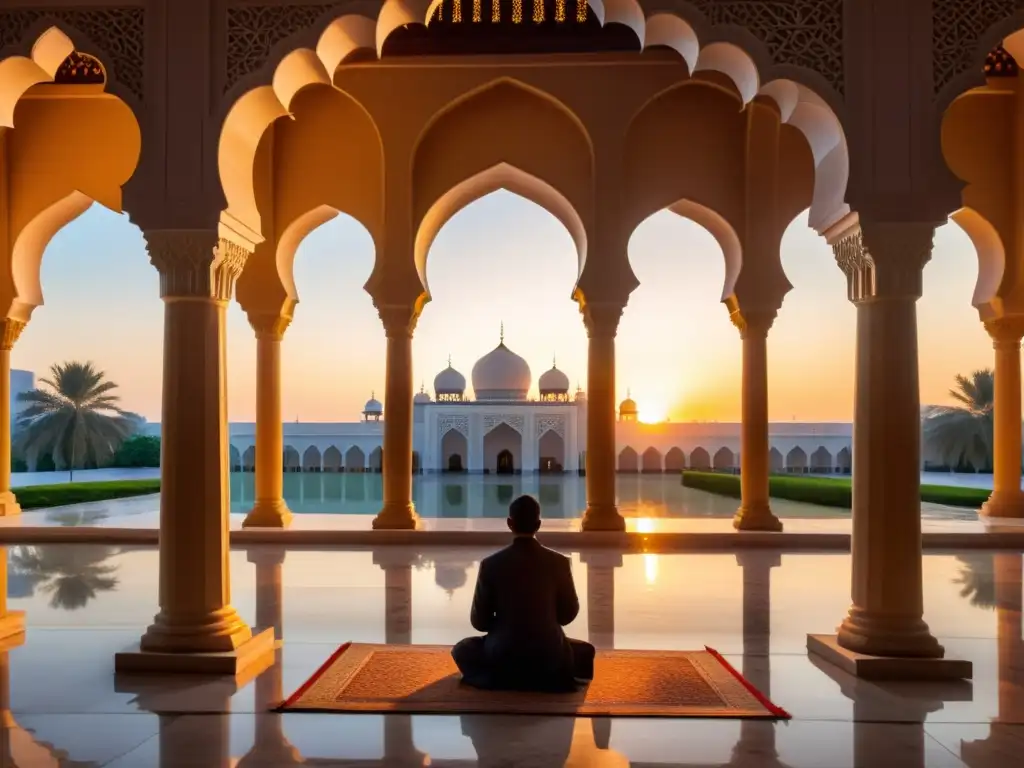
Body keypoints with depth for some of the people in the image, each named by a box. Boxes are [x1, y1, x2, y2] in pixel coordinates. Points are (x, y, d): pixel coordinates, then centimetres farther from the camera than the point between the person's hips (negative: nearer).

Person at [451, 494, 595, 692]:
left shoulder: (490, 564, -8)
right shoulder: (559, 562, -7)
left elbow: (479, 621, -1)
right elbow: (569, 613, 5)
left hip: (502, 654, 0)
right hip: (549, 654, 1)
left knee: (462, 649, 29)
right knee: (585, 650, 31)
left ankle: (501, 679, 6)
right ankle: (549, 680, 9)